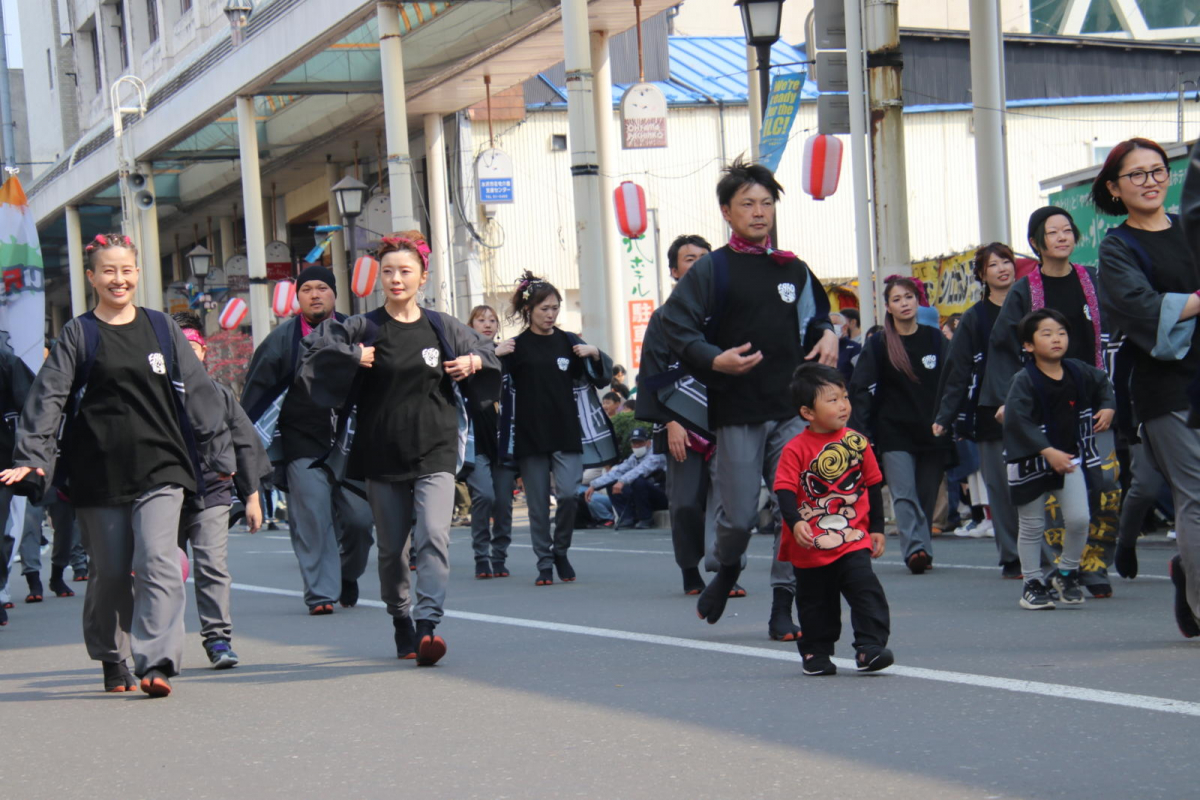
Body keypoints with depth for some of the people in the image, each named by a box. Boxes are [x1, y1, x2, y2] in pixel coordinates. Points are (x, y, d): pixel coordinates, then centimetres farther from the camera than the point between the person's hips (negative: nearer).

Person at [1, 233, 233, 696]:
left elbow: (197, 392, 13)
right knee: (110, 573, 7)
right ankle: (112, 661, 24)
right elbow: (48, 398, -4)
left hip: (160, 470, 0)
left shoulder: (162, 329, 10)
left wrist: (218, 451, 12)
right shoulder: (78, 336, 4)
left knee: (158, 564, -15)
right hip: (98, 474, 0)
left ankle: (155, 663, -22)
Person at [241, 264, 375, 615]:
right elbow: (256, 389, 2)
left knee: (359, 517, -1)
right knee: (312, 518, -9)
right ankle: (321, 593, -4)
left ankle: (348, 576, 26)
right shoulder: (283, 338, 2)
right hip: (303, 445, -2)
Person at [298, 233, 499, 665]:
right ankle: (402, 624, 25)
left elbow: (485, 351, 21)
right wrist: (352, 358, -14)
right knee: (392, 549, 8)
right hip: (382, 455, 1)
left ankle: (427, 625, -24)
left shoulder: (442, 328, 7)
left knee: (433, 537, -18)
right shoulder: (364, 329, 1)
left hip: (434, 454, 0)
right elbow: (314, 350, -2)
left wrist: (474, 363, 1)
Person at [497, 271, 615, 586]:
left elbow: (602, 378, 14)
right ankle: (544, 563, 12)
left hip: (567, 433, 1)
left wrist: (596, 356, -7)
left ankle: (561, 551, 11)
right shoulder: (516, 346, 2)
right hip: (530, 437, -1)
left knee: (568, 494, -11)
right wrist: (495, 357, -21)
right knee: (538, 505, 2)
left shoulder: (568, 342, 9)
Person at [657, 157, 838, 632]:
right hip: (736, 413, -3)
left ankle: (784, 604, 1)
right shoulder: (712, 269, 0)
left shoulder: (793, 270, 14)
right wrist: (714, 360, -21)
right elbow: (674, 324, -7)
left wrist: (826, 336, 6)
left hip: (791, 409, 3)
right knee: (739, 515, -2)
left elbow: (815, 317, 29)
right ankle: (727, 571, 29)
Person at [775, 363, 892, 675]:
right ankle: (816, 652, 24)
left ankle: (870, 646, -11)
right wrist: (795, 522, -31)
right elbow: (785, 490, -14)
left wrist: (876, 529, 10)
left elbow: (873, 485, 9)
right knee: (815, 602, 10)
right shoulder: (796, 449, -10)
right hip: (810, 546, -1)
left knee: (866, 590, -13)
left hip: (853, 540, 1)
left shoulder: (856, 442, 1)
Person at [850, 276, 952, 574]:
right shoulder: (878, 345, 4)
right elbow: (861, 390, 0)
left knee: (927, 497, 4)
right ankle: (916, 549, -27)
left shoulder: (935, 339, 9)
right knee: (904, 495, -16)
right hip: (894, 434, -2)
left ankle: (921, 551, 12)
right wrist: (860, 430, -10)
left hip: (933, 434, 2)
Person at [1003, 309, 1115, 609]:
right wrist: (1048, 452, -30)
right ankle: (1032, 583, 21)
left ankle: (1066, 573, 13)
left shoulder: (1078, 371, 0)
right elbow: (1017, 420, -26)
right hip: (1032, 462, -4)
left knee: (1079, 518, -9)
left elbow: (1103, 383, 22)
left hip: (1069, 456, 4)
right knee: (1032, 526, 6)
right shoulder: (1024, 381, -17)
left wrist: (1108, 407, 4)